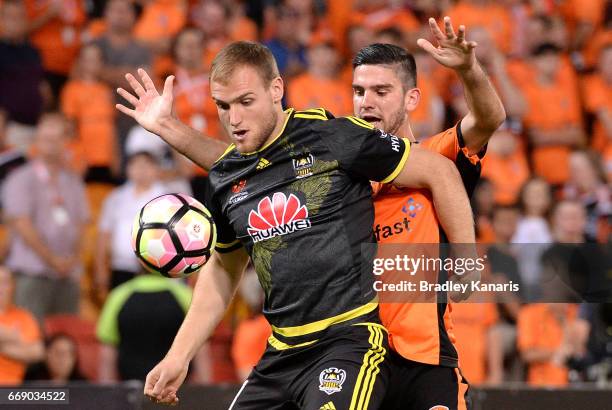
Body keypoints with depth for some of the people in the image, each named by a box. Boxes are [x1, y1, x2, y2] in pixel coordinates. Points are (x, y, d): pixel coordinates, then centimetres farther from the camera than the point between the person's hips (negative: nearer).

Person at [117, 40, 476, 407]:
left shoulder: (333, 136, -7)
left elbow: (440, 172, -1)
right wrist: (179, 356, 20)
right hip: (281, 354, 7)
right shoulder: (224, 178, 10)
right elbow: (223, 269, 26)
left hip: (350, 339, -7)